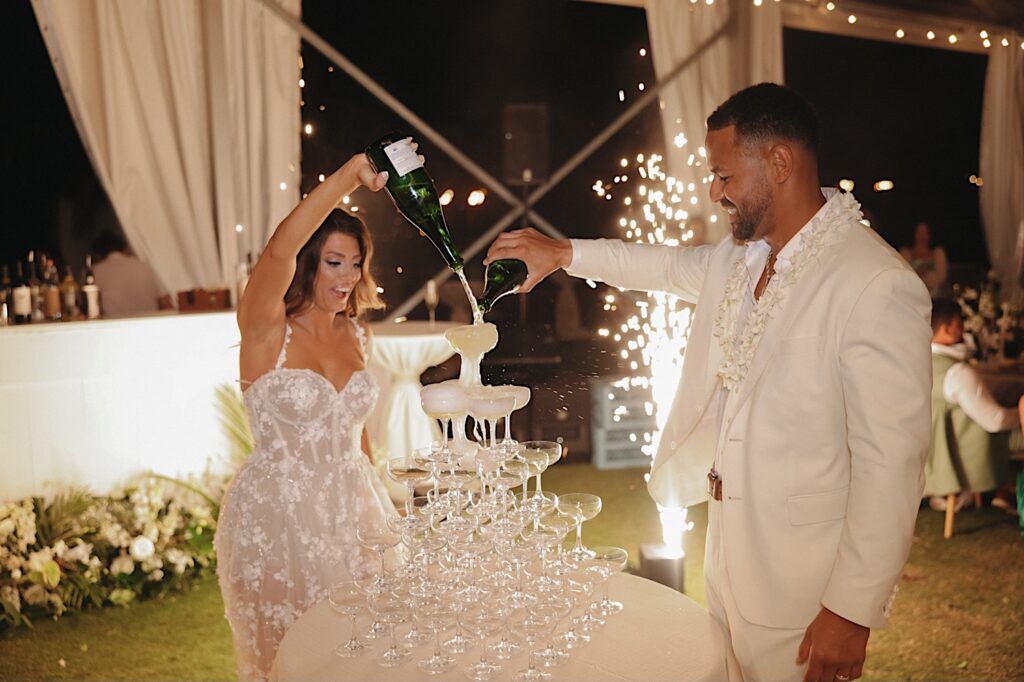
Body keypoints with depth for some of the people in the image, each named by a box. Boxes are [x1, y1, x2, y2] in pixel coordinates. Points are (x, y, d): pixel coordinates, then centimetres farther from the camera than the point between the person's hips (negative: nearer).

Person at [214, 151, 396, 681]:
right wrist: (348, 176, -35)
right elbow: (280, 250, -32)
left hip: (353, 508, 5)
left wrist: (377, 499, 21)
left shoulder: (357, 336, 5)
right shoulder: (267, 330, -12)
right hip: (278, 517, -5)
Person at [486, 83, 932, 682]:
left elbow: (891, 461, -23)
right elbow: (675, 266, 26)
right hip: (728, 554, 8)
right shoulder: (741, 255, 3)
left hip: (799, 588, -8)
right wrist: (565, 253, 26)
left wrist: (853, 611, -20)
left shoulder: (878, 286, -23)